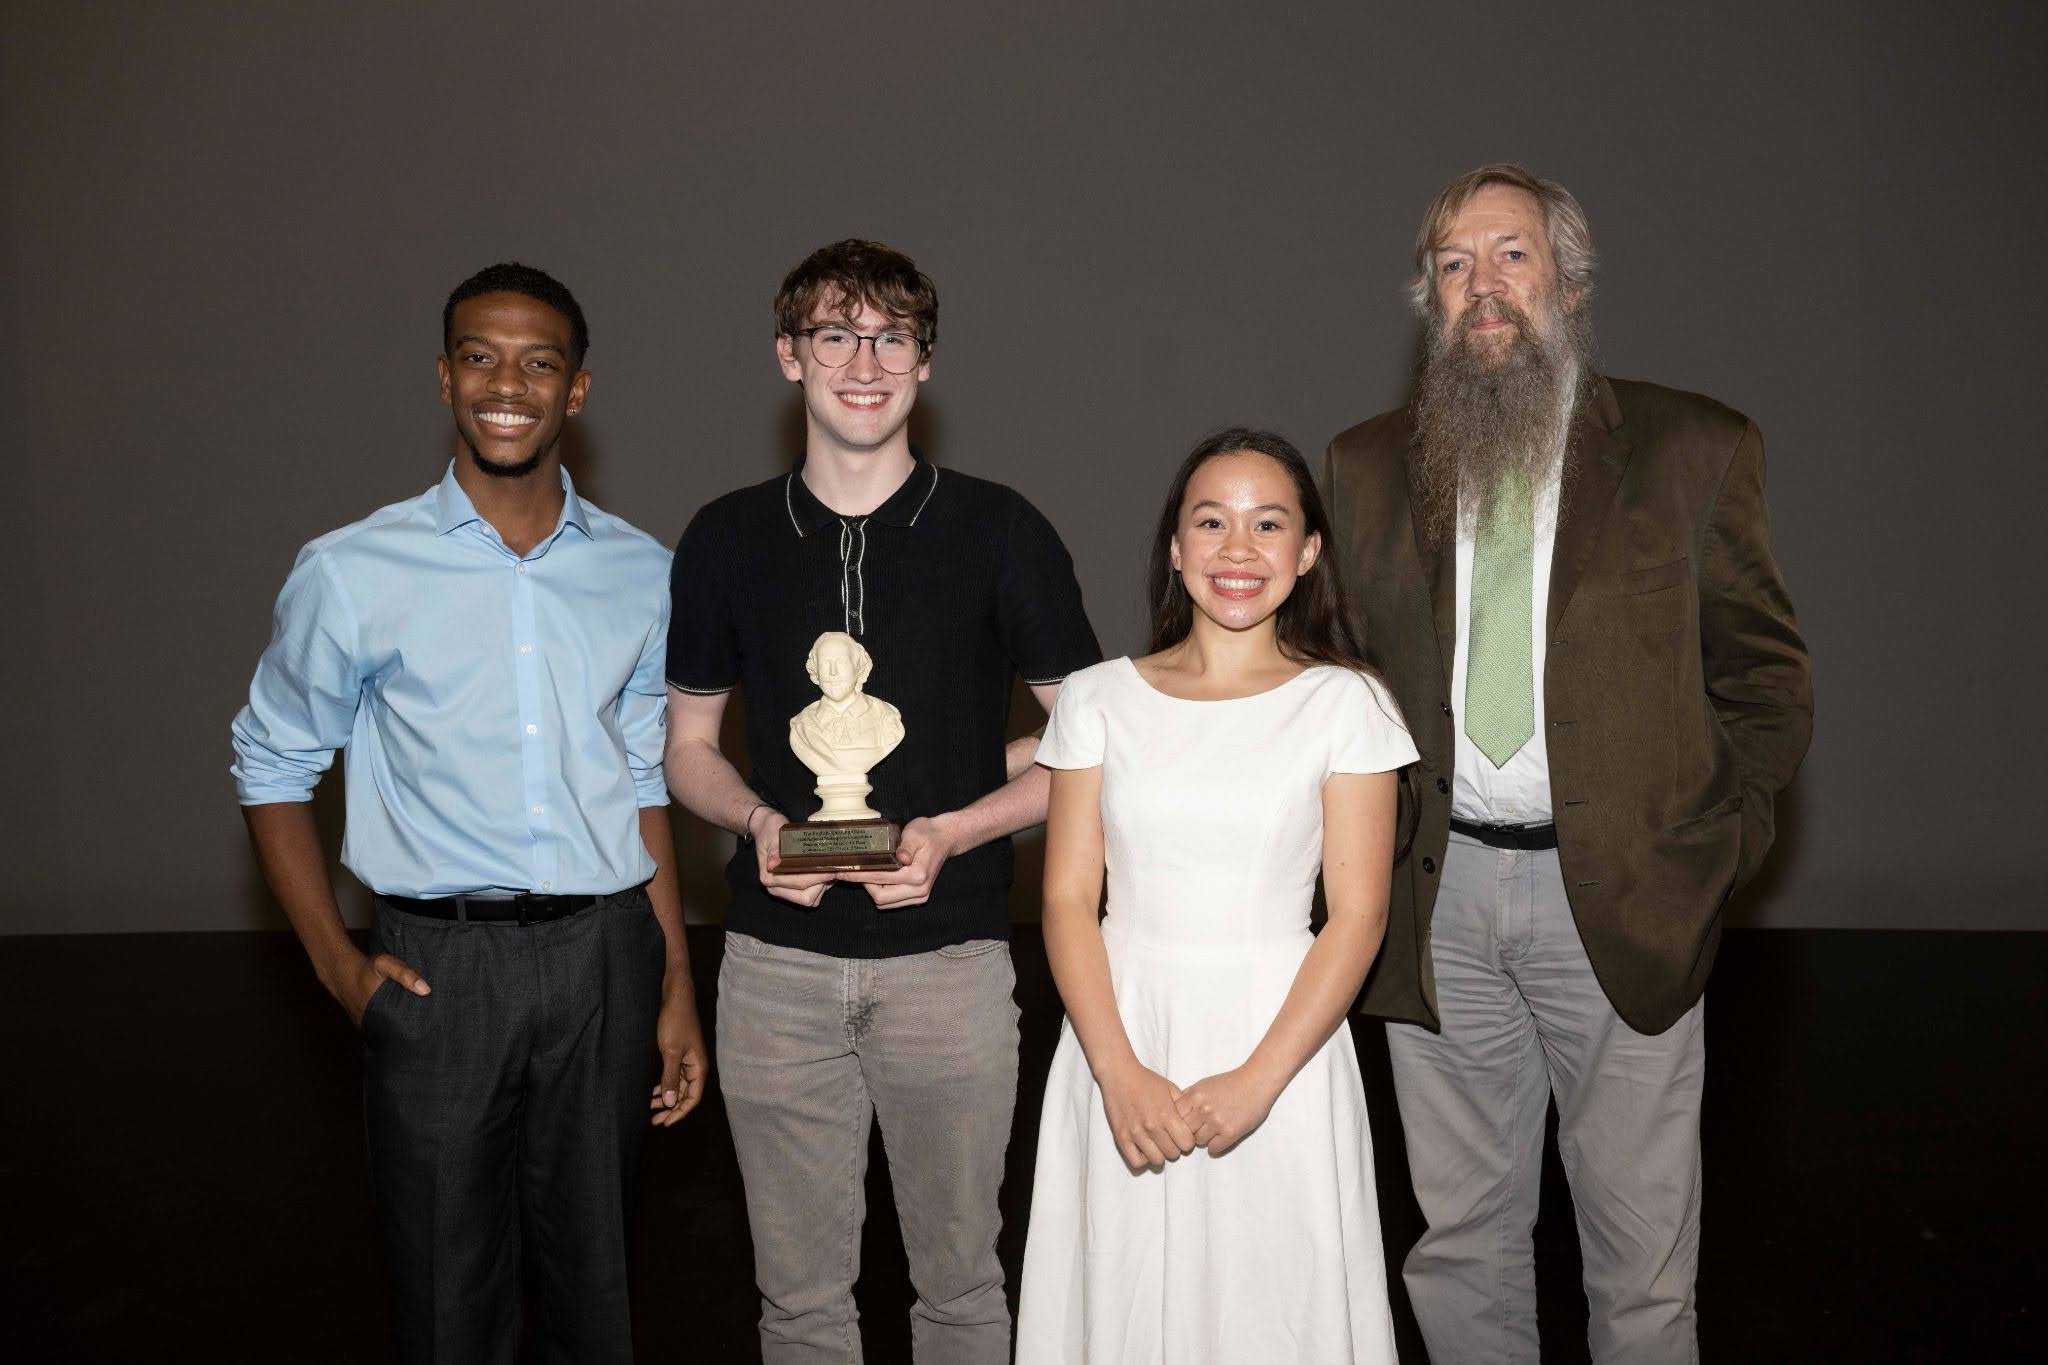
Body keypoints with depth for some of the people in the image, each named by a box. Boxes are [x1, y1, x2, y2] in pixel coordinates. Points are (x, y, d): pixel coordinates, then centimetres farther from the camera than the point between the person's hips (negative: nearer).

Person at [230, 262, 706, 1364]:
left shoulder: (640, 574, 5)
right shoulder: (353, 573, -3)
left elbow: (647, 784, 10)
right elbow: (271, 767, 6)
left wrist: (676, 988, 8)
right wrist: (337, 963, -3)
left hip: (605, 953, 2)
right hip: (439, 966, -2)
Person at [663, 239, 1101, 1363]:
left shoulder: (999, 532, -2)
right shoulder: (727, 539, 5)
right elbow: (688, 746, 13)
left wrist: (951, 831, -13)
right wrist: (759, 820, -8)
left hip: (949, 957, -1)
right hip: (776, 960, 2)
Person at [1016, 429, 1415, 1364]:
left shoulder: (1343, 703, -1)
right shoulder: (1099, 699, 2)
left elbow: (1357, 915, -5)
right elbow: (1068, 900, -1)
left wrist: (1257, 1080, -15)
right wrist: (1120, 1073, -12)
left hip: (1280, 1044, -1)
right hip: (1122, 1048, 1)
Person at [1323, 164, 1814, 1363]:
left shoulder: (1692, 449, 2)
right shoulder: (1369, 465, 8)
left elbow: (1768, 676, 6)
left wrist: (1711, 847, -2)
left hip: (1621, 901, -1)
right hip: (1436, 901, 2)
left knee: (1644, 1266, 10)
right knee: (1462, 1247, 14)